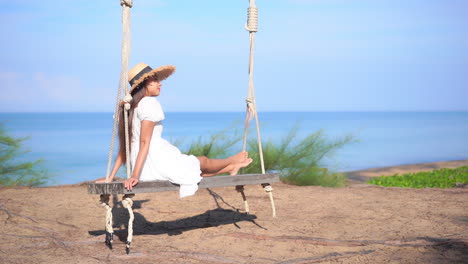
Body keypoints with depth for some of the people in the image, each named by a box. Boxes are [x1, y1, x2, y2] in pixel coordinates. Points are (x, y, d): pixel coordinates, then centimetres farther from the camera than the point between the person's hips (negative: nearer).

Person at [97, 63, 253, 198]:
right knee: (203, 162, 20)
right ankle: (232, 162, 46)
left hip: (146, 171, 8)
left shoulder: (130, 107, 13)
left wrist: (111, 177, 10)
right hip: (160, 164, -8)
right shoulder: (150, 104, -13)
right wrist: (135, 176, -23)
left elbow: (124, 147, 12)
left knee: (197, 167, 29)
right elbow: (144, 142, -19)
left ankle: (230, 168, 49)